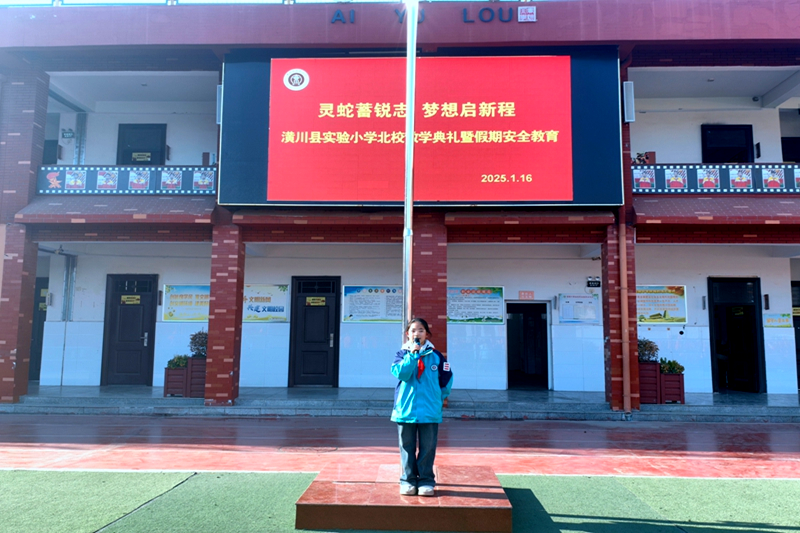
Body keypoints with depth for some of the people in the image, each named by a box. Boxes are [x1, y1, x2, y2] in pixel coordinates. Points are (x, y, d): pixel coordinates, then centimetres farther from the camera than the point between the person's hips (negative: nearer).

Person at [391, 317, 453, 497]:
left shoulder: (435, 356, 4)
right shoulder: (402, 354, 3)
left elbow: (447, 378, 10)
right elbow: (400, 373, -15)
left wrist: (439, 397, 10)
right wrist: (412, 355, -20)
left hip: (430, 412, 0)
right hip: (405, 410, 0)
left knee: (427, 448, 5)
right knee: (407, 448, 8)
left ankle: (426, 481, 15)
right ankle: (408, 480, 17)